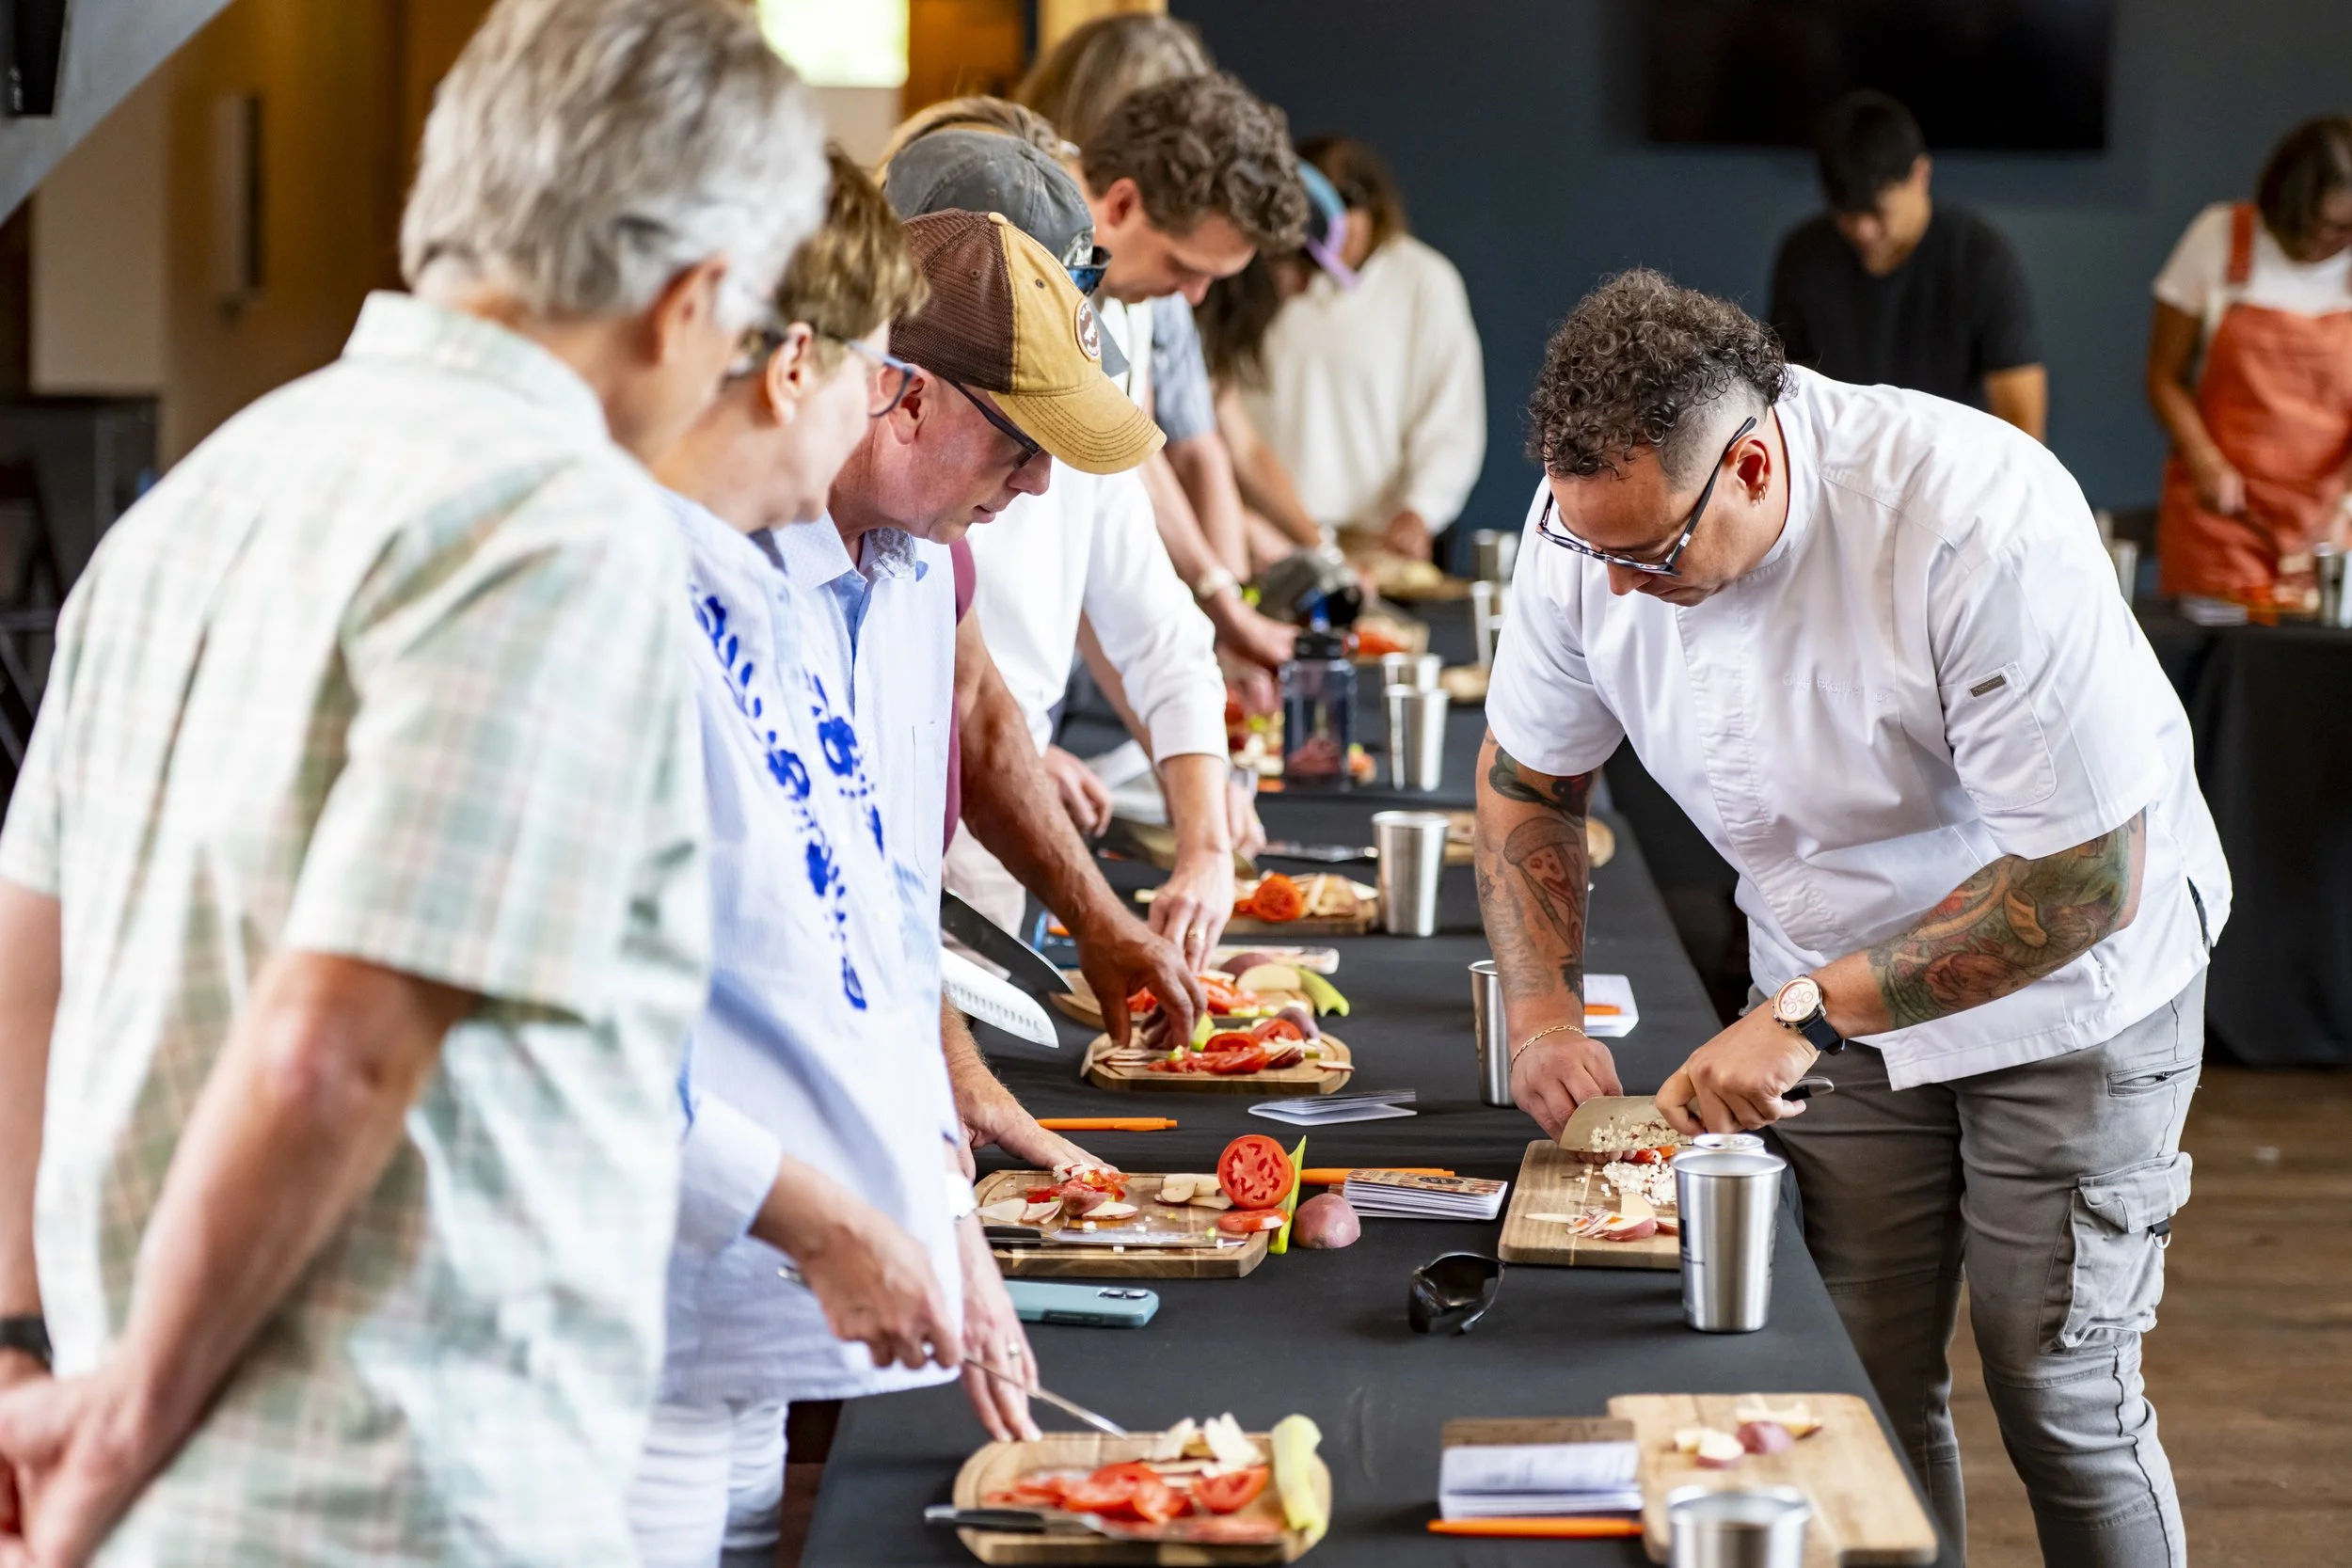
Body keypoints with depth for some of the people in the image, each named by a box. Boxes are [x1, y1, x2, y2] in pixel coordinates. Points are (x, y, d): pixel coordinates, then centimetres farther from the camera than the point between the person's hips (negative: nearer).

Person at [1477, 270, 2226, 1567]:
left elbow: (2085, 881, -30)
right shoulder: (1590, 517, -17)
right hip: (1835, 989, 5)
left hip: (2070, 983, -4)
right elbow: (1525, 780, 3)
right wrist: (1544, 1012, -11)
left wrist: (1806, 1015, -31)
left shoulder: (1979, 523, -34)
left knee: (2061, 1402, -2)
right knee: (1861, 1395, 1)